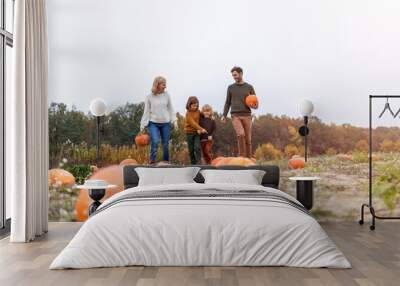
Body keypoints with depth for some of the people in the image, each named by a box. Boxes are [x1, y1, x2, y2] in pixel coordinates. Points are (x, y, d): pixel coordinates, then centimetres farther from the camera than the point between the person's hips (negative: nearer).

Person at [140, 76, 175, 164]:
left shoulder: (167, 95, 0)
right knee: (155, 142, -20)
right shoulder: (149, 97, -3)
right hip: (153, 123, -2)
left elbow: (170, 109, 7)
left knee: (165, 144, 7)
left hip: (165, 123, 2)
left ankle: (166, 162, 20)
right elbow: (146, 111, -1)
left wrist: (172, 119, -4)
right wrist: (143, 125, -5)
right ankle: (152, 161, -11)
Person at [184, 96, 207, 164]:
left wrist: (199, 130, -1)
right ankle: (193, 163, 12)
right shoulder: (188, 113, -9)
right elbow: (192, 123, -19)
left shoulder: (198, 112, 6)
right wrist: (201, 129, -28)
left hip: (197, 132, 2)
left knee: (197, 147, -15)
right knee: (191, 150, 2)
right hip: (190, 133, -2)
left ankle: (199, 162, -11)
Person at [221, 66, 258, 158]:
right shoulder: (231, 87, 10)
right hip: (235, 116, -1)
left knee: (248, 139, 2)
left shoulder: (249, 87, 8)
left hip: (247, 116, 1)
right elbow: (228, 103, 14)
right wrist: (224, 115, 3)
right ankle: (242, 156, -10)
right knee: (241, 134, -22)